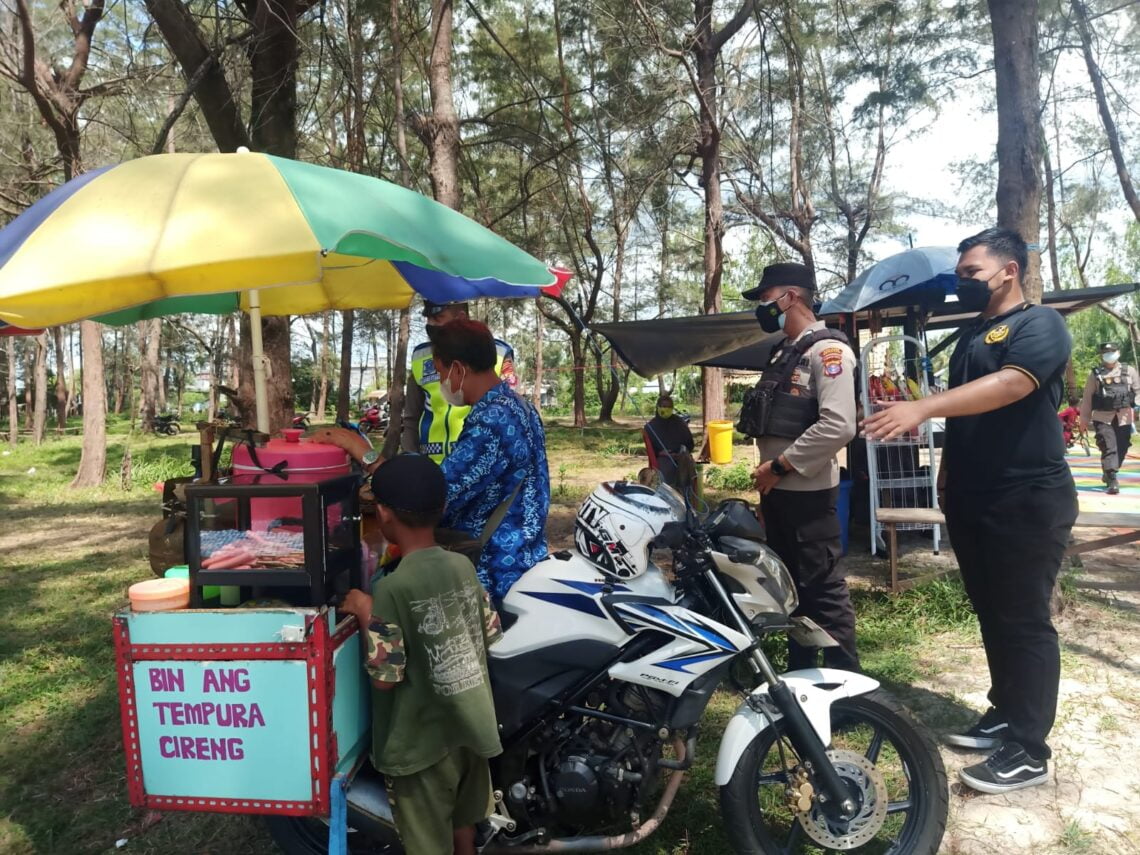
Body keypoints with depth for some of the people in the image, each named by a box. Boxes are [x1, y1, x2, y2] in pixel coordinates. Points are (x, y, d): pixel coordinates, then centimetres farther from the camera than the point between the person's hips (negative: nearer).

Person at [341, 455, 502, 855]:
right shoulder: (464, 565, -6)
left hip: (422, 740, -5)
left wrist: (366, 614, -11)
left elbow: (385, 678, -21)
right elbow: (490, 636, 3)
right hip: (469, 725, 6)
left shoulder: (393, 587, -24)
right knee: (462, 821, 26)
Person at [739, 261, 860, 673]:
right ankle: (799, 672, 31)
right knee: (791, 587, 17)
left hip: (807, 493, -10)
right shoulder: (784, 353, 16)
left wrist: (779, 466, -19)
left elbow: (838, 427, -26)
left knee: (823, 590, -2)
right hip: (778, 490, 10)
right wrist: (768, 478, 16)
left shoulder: (827, 350, -13)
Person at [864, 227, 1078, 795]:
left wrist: (921, 408, -38)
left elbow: (1009, 386, -27)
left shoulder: (1040, 324, -8)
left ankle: (1028, 751, 5)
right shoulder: (970, 334, 18)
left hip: (1027, 502, -8)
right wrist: (946, 475, 20)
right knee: (991, 616, 15)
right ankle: (1005, 715, 28)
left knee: (1024, 622, -3)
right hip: (971, 502, 8)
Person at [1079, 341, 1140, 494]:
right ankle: (1112, 481, -12)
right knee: (1109, 449, -11)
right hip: (1103, 418, -3)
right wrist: (1085, 418, 6)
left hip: (1124, 418, 3)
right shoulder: (1095, 373, 3)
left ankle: (1108, 474, 31)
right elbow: (1087, 397, 6)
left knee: (1121, 450, 10)